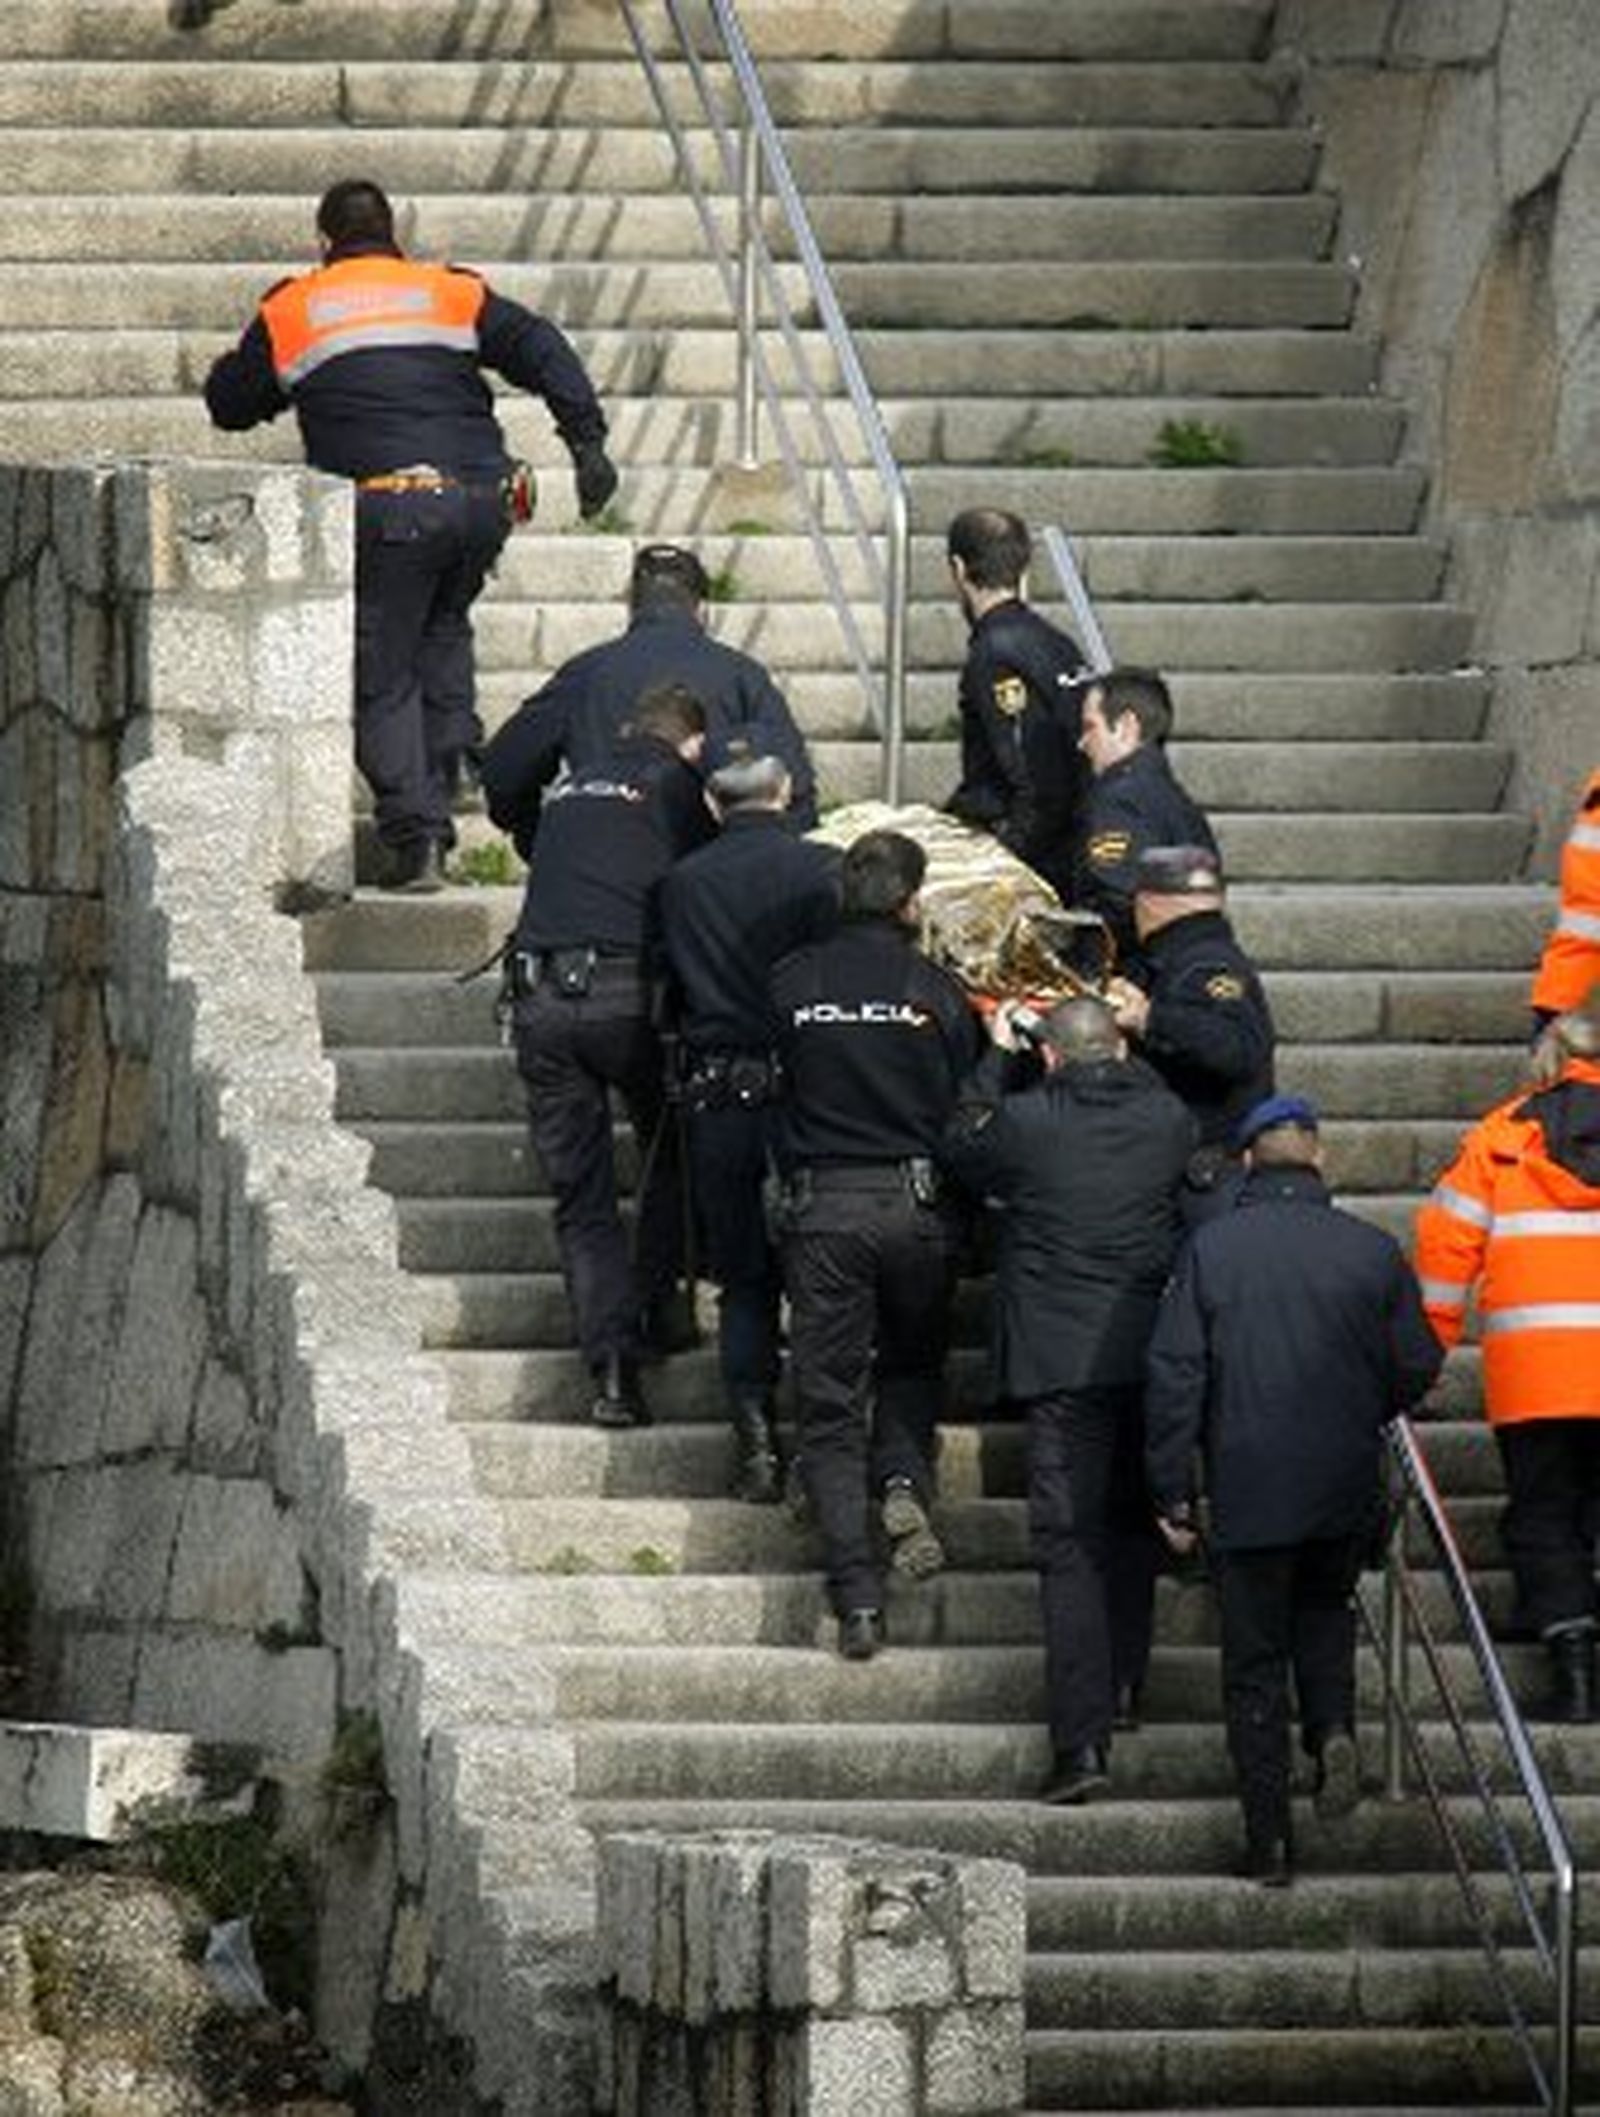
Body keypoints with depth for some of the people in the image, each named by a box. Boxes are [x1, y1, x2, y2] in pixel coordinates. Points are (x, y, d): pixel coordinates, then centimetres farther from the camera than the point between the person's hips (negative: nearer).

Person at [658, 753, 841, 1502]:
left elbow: (671, 996, 7)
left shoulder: (681, 884, 1)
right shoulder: (822, 871, -6)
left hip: (716, 1101, 1)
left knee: (744, 1283, 9)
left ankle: (755, 1441, -1)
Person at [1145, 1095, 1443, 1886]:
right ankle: (1332, 1726, 0)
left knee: (1254, 1664, 7)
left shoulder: (1208, 1250, -6)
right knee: (1326, 1606, 27)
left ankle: (1269, 1843, 5)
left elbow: (1173, 1374, -8)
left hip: (1248, 1492, -2)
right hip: (1345, 1493, 2)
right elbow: (1416, 1366, 3)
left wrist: (1172, 1491, -1)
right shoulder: (1372, 1251, -2)